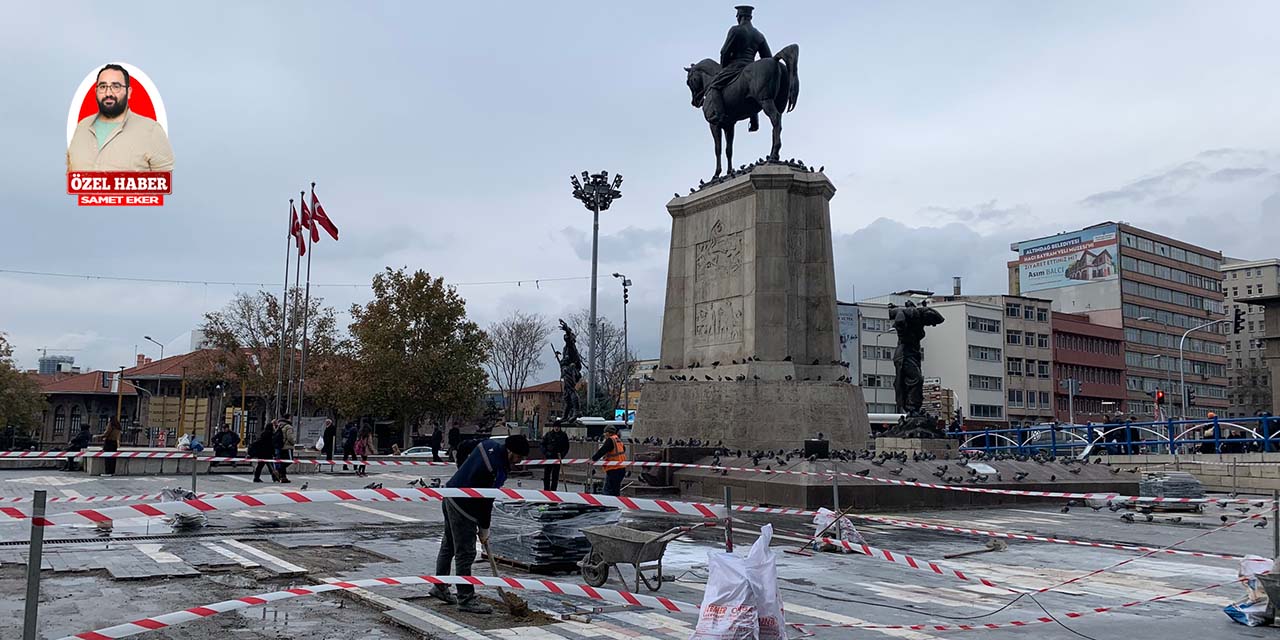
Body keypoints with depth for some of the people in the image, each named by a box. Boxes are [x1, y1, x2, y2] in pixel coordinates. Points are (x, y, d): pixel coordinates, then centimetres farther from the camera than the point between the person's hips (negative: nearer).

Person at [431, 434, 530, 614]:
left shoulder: (488, 444, -1)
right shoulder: (497, 470, -27)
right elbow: (487, 500, -20)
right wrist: (484, 529, -7)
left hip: (450, 494, 11)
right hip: (463, 507, -11)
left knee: (448, 545, 22)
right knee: (465, 554, -2)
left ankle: (439, 587, 36)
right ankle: (466, 599, 5)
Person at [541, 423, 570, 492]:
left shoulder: (563, 435, 5)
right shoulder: (548, 434, 5)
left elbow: (566, 447, 7)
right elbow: (543, 445, 8)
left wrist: (562, 455, -6)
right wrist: (545, 453, -6)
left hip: (558, 457, 0)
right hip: (548, 457, 0)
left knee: (555, 474, 1)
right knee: (546, 473, 0)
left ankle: (553, 489, 7)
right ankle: (546, 489, 8)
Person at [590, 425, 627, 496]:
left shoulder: (610, 440, -13)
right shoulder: (619, 440, 15)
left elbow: (602, 451, -18)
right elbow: (624, 449, 31)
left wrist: (593, 458, -8)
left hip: (613, 470, -9)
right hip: (622, 468, 9)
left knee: (608, 490, -8)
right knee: (616, 490, 16)